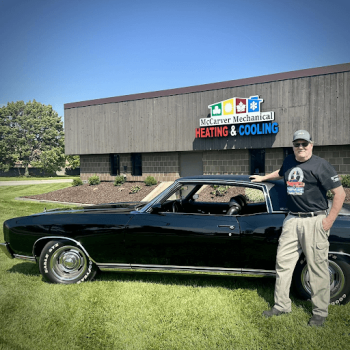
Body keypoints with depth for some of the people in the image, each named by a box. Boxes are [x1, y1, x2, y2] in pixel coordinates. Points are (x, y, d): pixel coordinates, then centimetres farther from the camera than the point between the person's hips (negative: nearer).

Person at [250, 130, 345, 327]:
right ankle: (282, 305, 23)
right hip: (292, 220, 6)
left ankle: (320, 312, 21)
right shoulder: (289, 161, 10)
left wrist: (330, 220, -12)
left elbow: (340, 193, -9)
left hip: (315, 220, -6)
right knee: (283, 262, 8)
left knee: (318, 268, 3)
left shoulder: (320, 165, -8)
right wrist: (263, 178, 39)